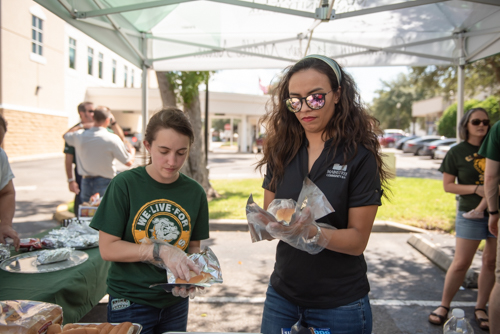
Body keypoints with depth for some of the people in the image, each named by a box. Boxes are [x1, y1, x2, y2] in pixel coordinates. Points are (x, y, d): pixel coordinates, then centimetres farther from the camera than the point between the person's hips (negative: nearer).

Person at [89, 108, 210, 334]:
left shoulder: (194, 192, -5)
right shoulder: (125, 184, -14)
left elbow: (194, 246, 5)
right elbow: (108, 248, -13)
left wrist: (190, 274, -15)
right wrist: (160, 250, -24)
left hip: (175, 303, 4)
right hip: (130, 303, -3)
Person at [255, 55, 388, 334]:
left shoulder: (359, 156, -12)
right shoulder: (282, 153, 0)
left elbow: (357, 240, -13)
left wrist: (312, 232, -30)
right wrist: (266, 222, -20)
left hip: (339, 304, -3)